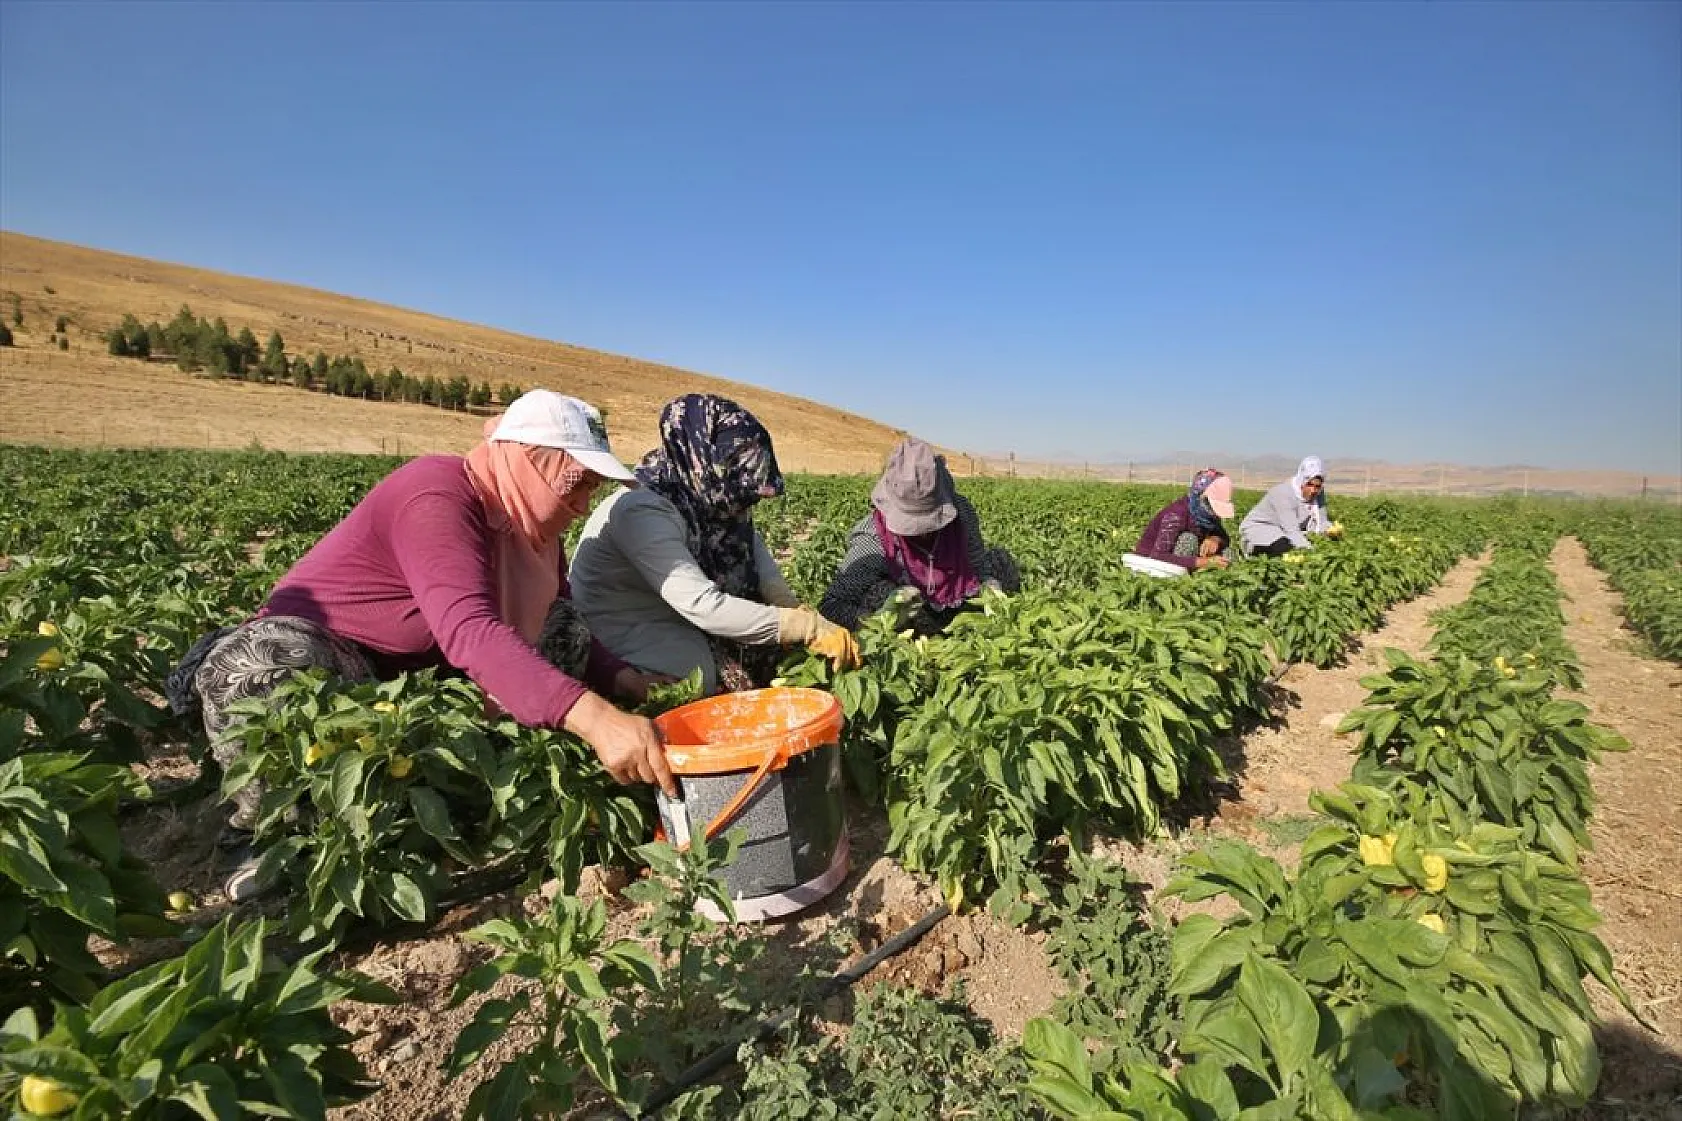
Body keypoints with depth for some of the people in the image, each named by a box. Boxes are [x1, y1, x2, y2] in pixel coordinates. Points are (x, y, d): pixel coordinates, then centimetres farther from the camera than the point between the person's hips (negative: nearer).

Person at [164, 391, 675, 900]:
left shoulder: (529, 519, 0)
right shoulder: (437, 495, -27)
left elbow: (562, 634, 5)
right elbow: (470, 633, -43)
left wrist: (631, 682, -13)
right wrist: (592, 717, -53)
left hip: (417, 668, 7)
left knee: (566, 633, -6)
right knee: (255, 661, -39)